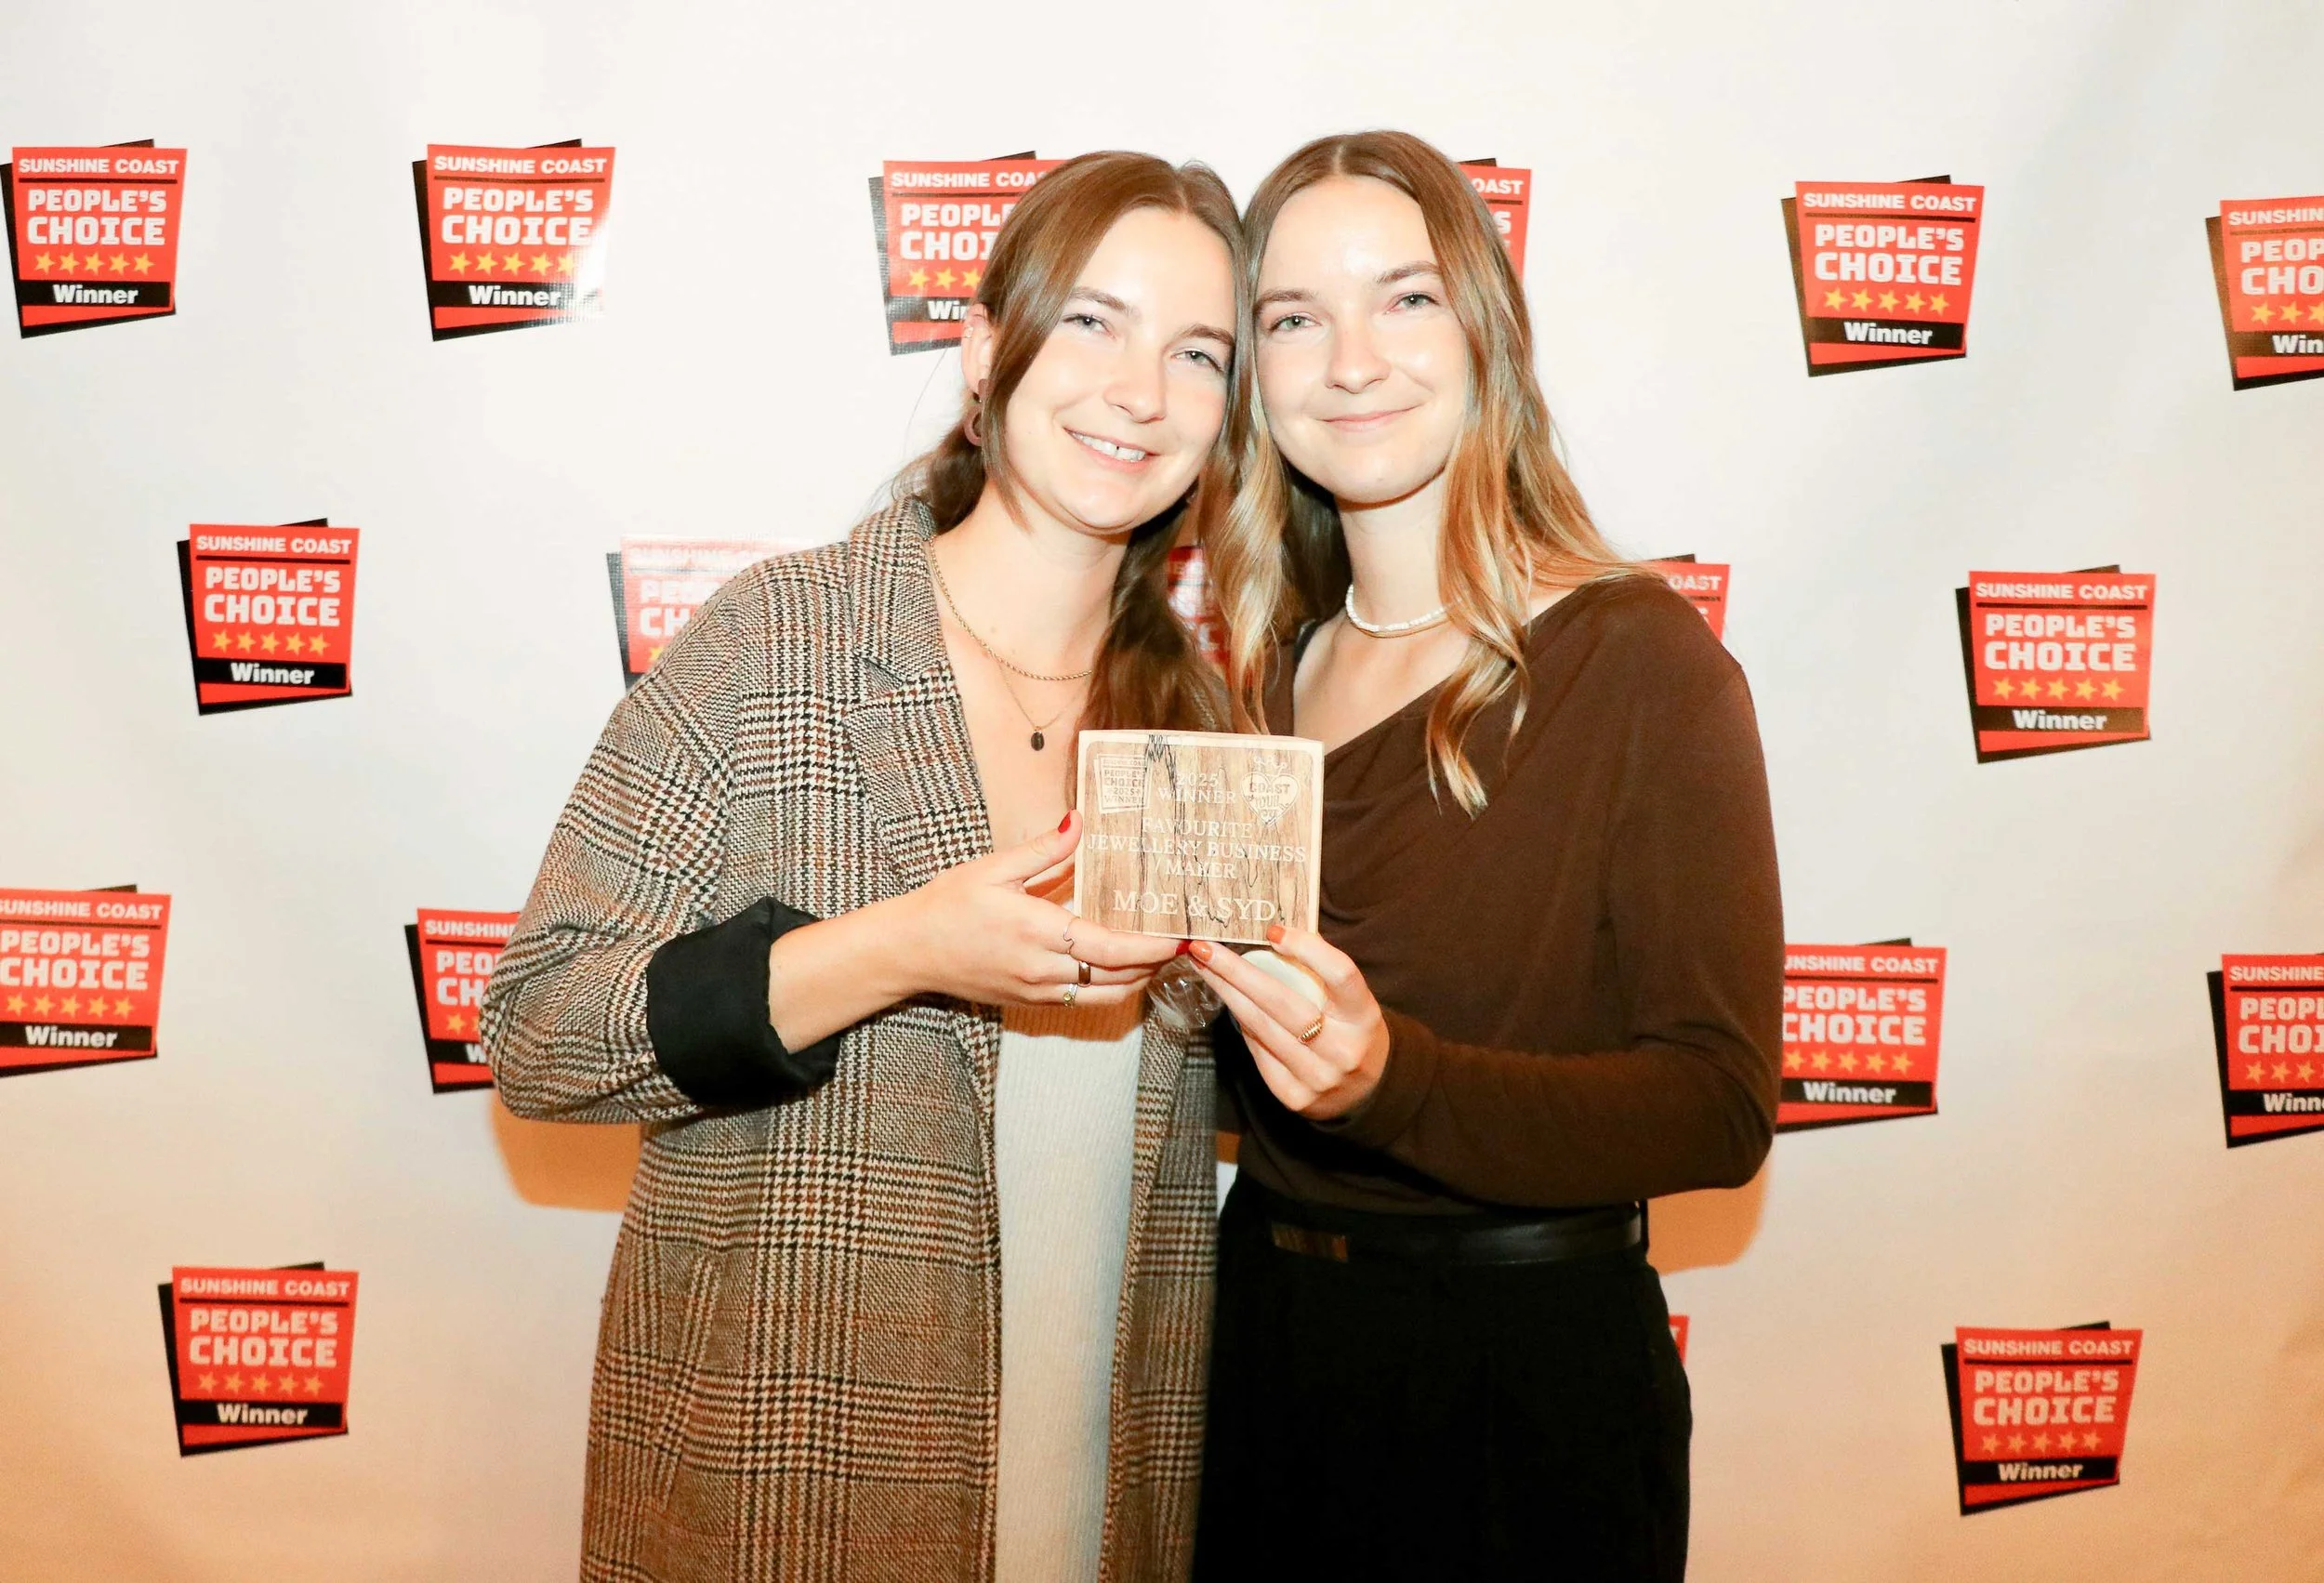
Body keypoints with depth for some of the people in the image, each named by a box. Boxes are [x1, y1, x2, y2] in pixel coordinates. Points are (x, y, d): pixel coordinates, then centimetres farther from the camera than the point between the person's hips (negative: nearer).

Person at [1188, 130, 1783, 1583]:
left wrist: (1395, 1081, -31)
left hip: (1526, 1369, -5)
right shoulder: (1270, 663, 3)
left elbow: (1720, 1105, -17)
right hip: (1267, 1342, 5)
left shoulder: (1642, 662, -14)